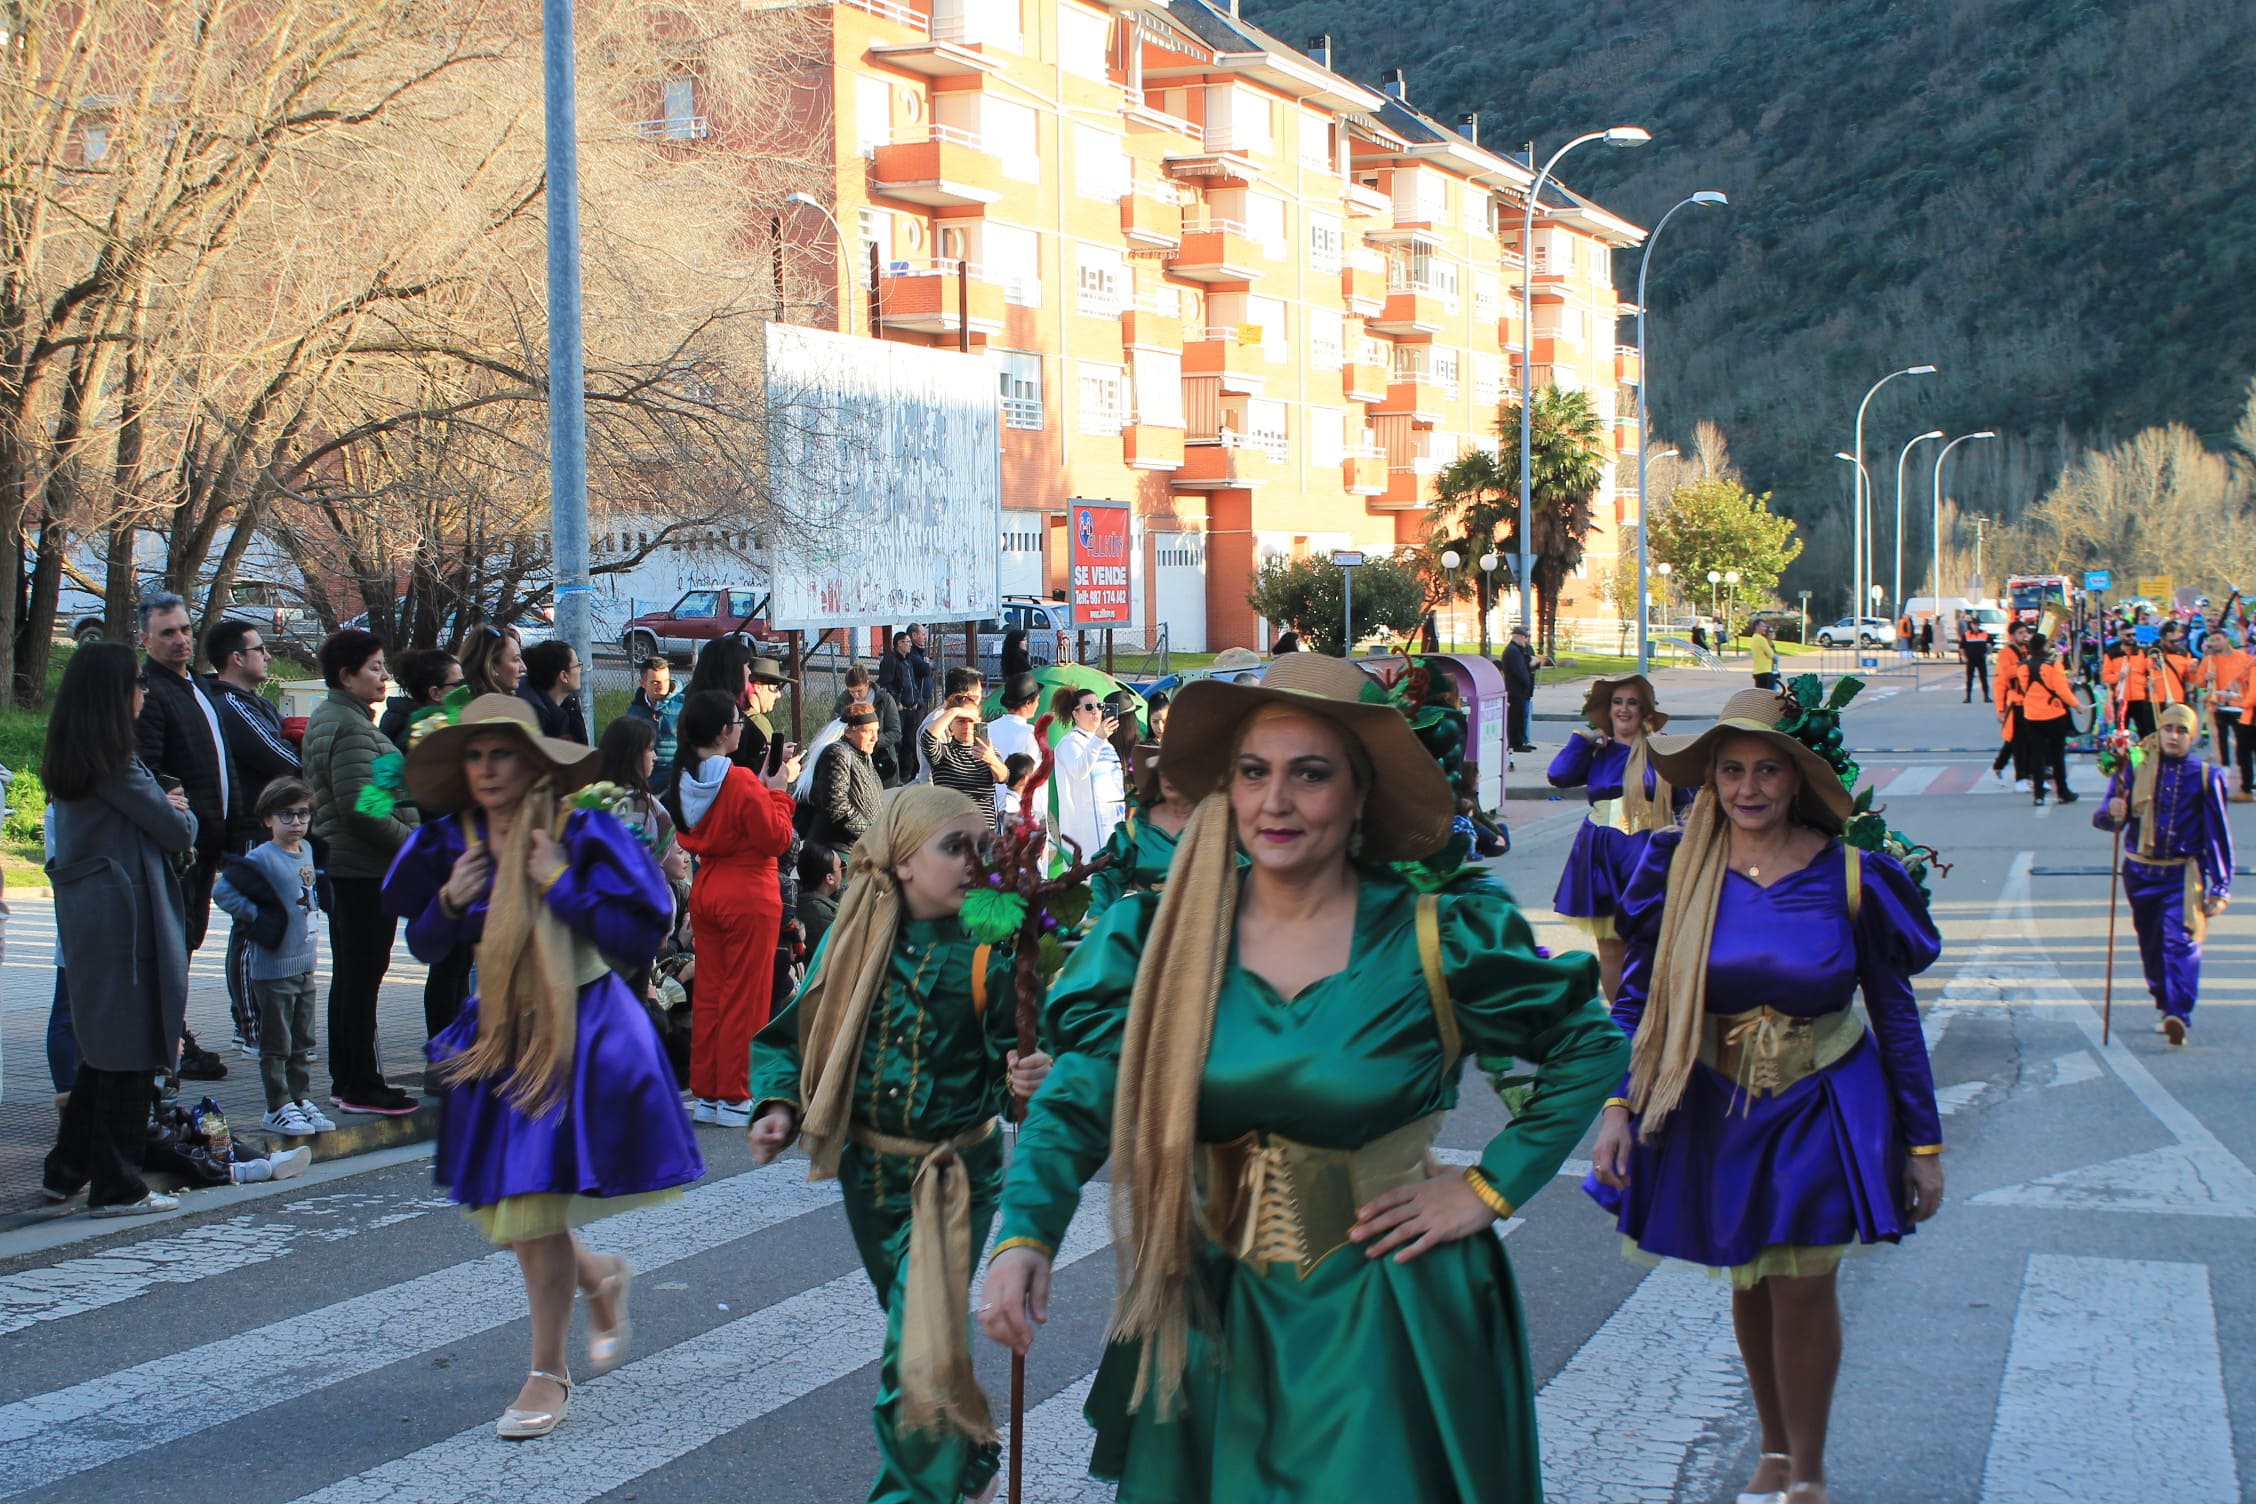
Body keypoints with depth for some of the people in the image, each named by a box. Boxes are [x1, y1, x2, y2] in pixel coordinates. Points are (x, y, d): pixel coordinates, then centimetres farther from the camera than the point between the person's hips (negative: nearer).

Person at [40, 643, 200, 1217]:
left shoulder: (65, 762, 11)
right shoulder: (115, 766, -16)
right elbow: (177, 831, -11)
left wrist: (164, 807, 4)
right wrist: (181, 813, 9)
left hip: (84, 916, 9)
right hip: (123, 918, -9)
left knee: (99, 1049, 19)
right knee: (130, 1054, -1)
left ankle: (66, 1171, 24)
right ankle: (117, 1187, 4)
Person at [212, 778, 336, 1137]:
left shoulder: (306, 851, 8)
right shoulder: (261, 858, -16)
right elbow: (222, 891, -21)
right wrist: (256, 918, -16)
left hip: (305, 964, 7)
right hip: (273, 969, -7)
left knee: (301, 1042, 15)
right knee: (276, 1044, 1)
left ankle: (301, 1099, 24)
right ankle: (278, 1108, 8)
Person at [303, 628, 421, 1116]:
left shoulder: (326, 719, 17)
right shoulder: (350, 727, -17)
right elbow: (359, 806, -24)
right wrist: (414, 841, -16)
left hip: (342, 864, 11)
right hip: (365, 868, -11)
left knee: (350, 975, 15)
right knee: (363, 976, -5)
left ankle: (346, 1080, 22)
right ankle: (362, 1087, -1)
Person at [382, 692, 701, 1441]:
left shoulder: (582, 836, -14)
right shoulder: (453, 842, -1)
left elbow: (639, 939, -15)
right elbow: (423, 944, 8)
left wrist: (562, 888, -22)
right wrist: (449, 902, -12)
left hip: (581, 1033, -5)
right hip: (497, 1035, 5)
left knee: (535, 1209, -8)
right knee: (504, 1216, 9)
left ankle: (548, 1371, 8)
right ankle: (599, 1275, 40)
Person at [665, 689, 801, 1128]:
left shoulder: (684, 780, 3)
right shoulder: (741, 783, -20)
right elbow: (776, 840, -15)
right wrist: (777, 790, -4)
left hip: (705, 891, 8)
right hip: (749, 896, -7)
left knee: (709, 993, 14)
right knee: (745, 998, 1)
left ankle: (704, 1092, 19)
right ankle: (734, 1098, 6)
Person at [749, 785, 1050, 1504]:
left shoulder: (988, 953, -14)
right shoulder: (854, 938, -6)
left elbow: (1007, 1075, -13)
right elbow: (795, 1034, 4)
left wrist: (1026, 1082, -35)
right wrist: (780, 1105, -12)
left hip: (956, 1177, -4)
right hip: (869, 1170, 4)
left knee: (917, 1351, -11)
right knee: (907, 1323, 21)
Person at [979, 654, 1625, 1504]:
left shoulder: (1435, 941, -9)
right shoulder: (1159, 938, -3)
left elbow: (1594, 1049, 1)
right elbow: (1079, 1102, -8)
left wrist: (1489, 1192, -5)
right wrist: (1025, 1234, -25)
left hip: (1389, 1323, -2)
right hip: (1218, 1317, 3)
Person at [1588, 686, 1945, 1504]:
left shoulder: (1849, 876, -10)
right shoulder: (1679, 870, -7)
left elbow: (1895, 1012, -3)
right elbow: (1637, 998, -1)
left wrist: (1923, 1143, -1)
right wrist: (1616, 1107, -12)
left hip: (1822, 1106, -2)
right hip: (1715, 1107, 2)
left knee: (1802, 1282, -6)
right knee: (1749, 1282, 13)